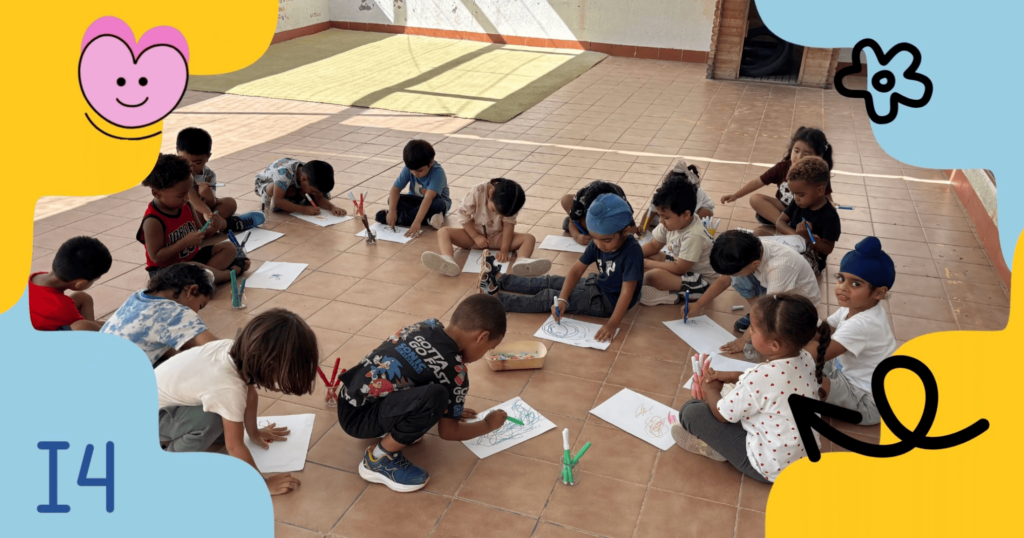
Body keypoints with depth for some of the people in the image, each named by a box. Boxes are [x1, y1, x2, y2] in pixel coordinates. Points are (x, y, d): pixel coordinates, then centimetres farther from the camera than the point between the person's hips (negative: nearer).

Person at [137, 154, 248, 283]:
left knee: (229, 247, 2)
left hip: (193, 257, 8)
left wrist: (210, 229, -12)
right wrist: (185, 242, -28)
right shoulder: (153, 221, -23)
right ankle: (228, 274, -15)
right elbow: (156, 257, -23)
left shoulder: (186, 206, 0)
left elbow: (198, 232, 12)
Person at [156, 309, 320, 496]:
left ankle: (174, 436, 21)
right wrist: (262, 484, -14)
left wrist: (254, 432, 18)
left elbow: (249, 393, 4)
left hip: (164, 394, 8)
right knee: (211, 422, -29)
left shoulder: (239, 350, -15)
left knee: (228, 427, 5)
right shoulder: (229, 388, -36)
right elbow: (234, 446, -25)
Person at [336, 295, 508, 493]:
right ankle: (379, 459, -9)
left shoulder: (428, 326, 3)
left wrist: (450, 409, 30)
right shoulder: (454, 371, -17)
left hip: (349, 399, 8)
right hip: (358, 417, -8)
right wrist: (488, 424, 12)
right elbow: (448, 431, -4)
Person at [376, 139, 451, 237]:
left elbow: (428, 198, -42)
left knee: (438, 204, -38)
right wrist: (392, 211, -35)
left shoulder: (437, 172, -32)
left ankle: (401, 217, -27)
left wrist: (417, 222, -51)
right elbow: (395, 189, -19)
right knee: (392, 199, -20)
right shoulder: (408, 169, -18)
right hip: (417, 200, 4)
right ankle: (428, 218, -29)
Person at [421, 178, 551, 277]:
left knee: (530, 239, -22)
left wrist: (504, 250, -25)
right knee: (443, 232, -27)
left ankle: (521, 262, -55)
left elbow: (508, 224, -16)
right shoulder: (477, 192, -24)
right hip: (473, 234, -1)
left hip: (497, 237, 1)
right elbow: (463, 215, -16)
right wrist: (476, 237, -18)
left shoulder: (508, 204, -18)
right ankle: (449, 262, -56)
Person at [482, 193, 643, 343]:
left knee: (549, 297, -7)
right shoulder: (598, 243, -9)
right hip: (598, 285, 7)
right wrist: (562, 299, -23)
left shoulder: (632, 252, -30)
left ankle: (497, 298, 1)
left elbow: (627, 291, -32)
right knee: (550, 282, 12)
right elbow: (576, 270, -10)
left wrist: (613, 324, -39)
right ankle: (498, 279, 24)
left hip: (609, 301, -7)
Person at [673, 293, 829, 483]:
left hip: (769, 468, -8)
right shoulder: (806, 360, -9)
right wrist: (734, 376, 6)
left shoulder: (761, 378, -32)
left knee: (691, 411, -6)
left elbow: (722, 413, -15)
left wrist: (710, 389, 5)